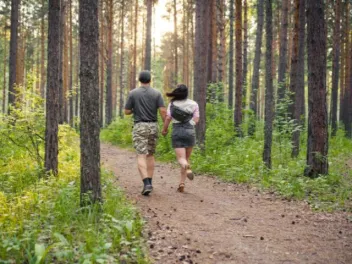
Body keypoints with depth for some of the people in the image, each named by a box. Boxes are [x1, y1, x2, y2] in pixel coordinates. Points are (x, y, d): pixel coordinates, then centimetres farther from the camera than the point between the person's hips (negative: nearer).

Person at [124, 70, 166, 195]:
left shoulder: (133, 93, -2)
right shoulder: (157, 93, 0)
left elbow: (127, 112, 1)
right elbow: (163, 111, -9)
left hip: (139, 127, -2)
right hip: (153, 126, 2)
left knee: (141, 156, -6)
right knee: (150, 155, 17)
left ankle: (146, 184, -22)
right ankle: (149, 182, 18)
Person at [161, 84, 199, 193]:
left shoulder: (172, 104, 1)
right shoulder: (194, 104, 1)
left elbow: (167, 118, -1)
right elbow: (196, 120, 0)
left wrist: (164, 130, 16)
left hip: (177, 132, -1)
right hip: (190, 132, 1)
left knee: (181, 159, -4)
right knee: (186, 158, 13)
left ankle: (187, 167, -40)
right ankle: (182, 183, 7)